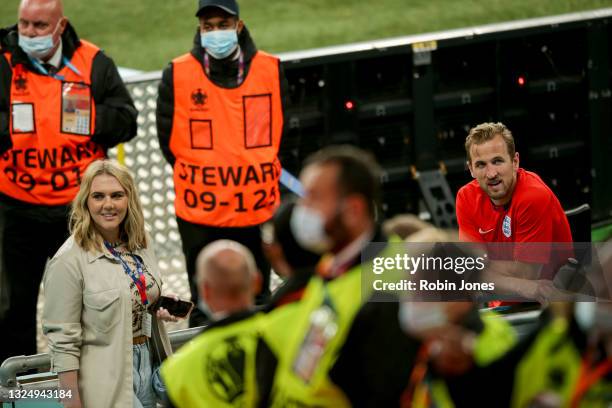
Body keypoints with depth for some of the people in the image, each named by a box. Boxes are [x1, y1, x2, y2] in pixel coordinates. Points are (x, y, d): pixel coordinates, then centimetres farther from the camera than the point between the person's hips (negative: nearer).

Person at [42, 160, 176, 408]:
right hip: (106, 382, -7)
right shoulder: (68, 260, -14)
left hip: (147, 364, 7)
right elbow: (62, 341, -15)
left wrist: (164, 310, 2)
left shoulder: (142, 244, 7)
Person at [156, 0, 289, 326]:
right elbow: (168, 139, 3)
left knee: (258, 302, 14)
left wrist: (256, 170, 10)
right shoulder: (177, 75, -6)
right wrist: (199, 177, 6)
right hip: (200, 216, -1)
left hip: (257, 212, 1)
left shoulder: (270, 70, -1)